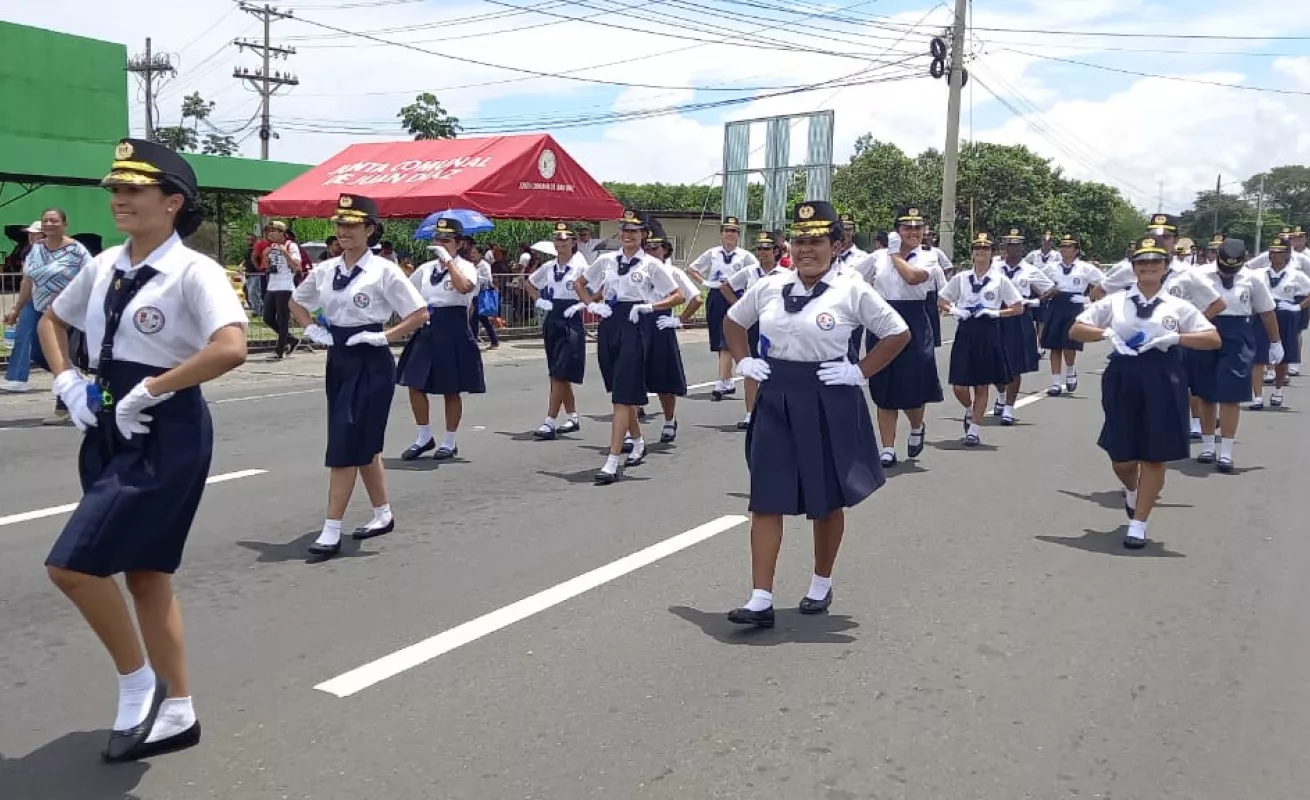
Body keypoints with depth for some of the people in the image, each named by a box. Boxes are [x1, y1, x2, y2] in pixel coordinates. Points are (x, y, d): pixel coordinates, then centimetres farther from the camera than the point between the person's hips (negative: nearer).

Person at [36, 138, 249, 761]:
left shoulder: (193, 271, -14)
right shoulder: (104, 266, 8)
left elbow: (230, 349, -30)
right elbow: (52, 320, 25)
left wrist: (149, 390, -22)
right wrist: (66, 380, 8)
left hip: (165, 435, -8)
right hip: (110, 431, 8)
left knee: (73, 564, -13)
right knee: (145, 573, 14)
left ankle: (138, 682, 11)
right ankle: (175, 712, 28)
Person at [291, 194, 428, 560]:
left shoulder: (384, 270, -10)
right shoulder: (325, 269, 6)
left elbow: (420, 313, -10)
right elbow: (296, 302, 23)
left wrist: (384, 336, -14)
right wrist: (311, 328, 7)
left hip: (371, 364, -7)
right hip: (338, 361, 7)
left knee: (345, 446, -8)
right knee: (362, 444, 15)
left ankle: (331, 532, -3)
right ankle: (383, 515, 29)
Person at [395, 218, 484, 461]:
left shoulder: (465, 267, -6)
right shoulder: (426, 268, 10)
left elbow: (464, 287, -30)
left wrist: (449, 261, -23)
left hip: (454, 331, -5)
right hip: (427, 330, 5)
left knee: (451, 390, 3)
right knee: (415, 384, 1)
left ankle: (449, 442, 16)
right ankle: (424, 437, 17)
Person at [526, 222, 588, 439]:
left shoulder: (580, 266, -8)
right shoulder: (548, 267, 9)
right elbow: (530, 283, 26)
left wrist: (582, 305, -16)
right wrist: (539, 300, 11)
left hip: (571, 323, -7)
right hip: (552, 322, 7)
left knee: (559, 375, -10)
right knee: (559, 376, 12)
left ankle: (550, 423, -10)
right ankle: (573, 418, 23)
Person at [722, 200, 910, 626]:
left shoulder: (851, 291, -7)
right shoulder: (769, 287, 3)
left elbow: (898, 334, -2)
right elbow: (733, 321, 19)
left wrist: (860, 372, -9)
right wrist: (743, 361, 5)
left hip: (829, 403, -2)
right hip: (776, 402, 3)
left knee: (828, 499, 12)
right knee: (766, 498, -3)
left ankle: (821, 585, 32)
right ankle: (761, 600, 1)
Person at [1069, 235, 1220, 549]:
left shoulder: (1178, 306, 4)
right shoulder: (1115, 301, 4)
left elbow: (1213, 339, 0)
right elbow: (1075, 330, 3)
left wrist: (1175, 337, -13)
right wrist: (1107, 333, -14)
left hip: (1162, 383, 0)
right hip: (1122, 380, 0)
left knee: (1154, 456, 2)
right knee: (1121, 457, 6)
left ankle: (1138, 525, 13)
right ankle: (1131, 491, 43)